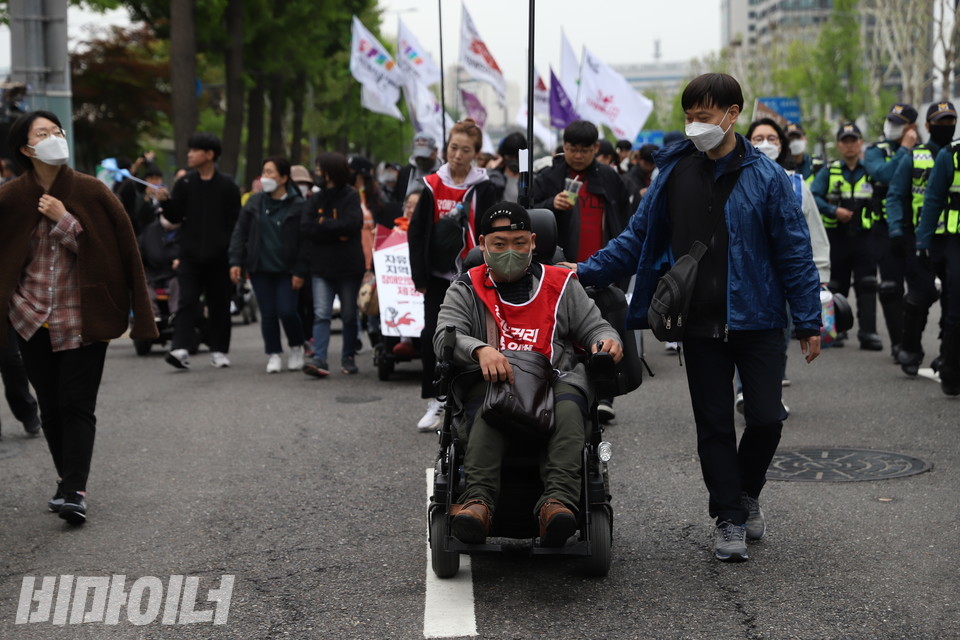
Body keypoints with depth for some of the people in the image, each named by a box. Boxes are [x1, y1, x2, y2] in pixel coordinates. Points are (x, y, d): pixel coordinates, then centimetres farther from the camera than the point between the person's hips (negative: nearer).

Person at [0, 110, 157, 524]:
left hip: (81, 320, -2)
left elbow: (113, 250, -8)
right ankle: (68, 481, 23)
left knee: (77, 406, -8)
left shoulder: (91, 192, -6)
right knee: (50, 407, 9)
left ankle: (74, 492, -12)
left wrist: (64, 221, -15)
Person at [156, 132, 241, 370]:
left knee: (219, 304, 7)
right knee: (187, 301, -9)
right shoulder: (184, 184, 7)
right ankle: (180, 348, -17)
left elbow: (235, 221, 0)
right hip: (190, 254, 1)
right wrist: (165, 201, -12)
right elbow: (175, 217, 6)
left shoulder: (227, 185, 1)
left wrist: (230, 248, -9)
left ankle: (219, 350, 16)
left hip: (219, 257, -1)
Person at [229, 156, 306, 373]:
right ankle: (274, 354, 15)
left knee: (287, 310, -10)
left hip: (287, 269, -3)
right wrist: (236, 262, 0)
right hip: (260, 268, 3)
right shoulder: (255, 202, 6)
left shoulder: (298, 206, -6)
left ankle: (296, 347, 16)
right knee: (268, 313, 3)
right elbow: (240, 233, 8)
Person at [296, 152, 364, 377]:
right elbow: (306, 230, 2)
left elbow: (352, 224, -16)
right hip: (321, 267, 2)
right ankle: (319, 359, -17)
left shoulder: (351, 196, -2)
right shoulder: (314, 200, 9)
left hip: (348, 266, -2)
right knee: (321, 314, -10)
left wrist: (323, 224, -9)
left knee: (349, 315, 9)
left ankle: (348, 357, 22)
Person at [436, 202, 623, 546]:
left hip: (556, 380, 1)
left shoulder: (562, 285, 21)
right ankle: (478, 501, -50)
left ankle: (558, 501, -51)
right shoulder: (467, 289, 16)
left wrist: (608, 340, -9)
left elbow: (595, 327, 19)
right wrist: (480, 350, -25)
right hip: (489, 383, -1)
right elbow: (445, 336, -2)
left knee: (568, 406, -35)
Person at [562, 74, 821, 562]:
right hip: (700, 324, 2)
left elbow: (794, 251, -3)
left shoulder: (766, 177, -5)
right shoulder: (675, 173, 2)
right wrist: (585, 272, 0)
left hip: (757, 320, -2)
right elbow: (638, 238, 8)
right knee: (713, 425, 6)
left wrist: (808, 323, -4)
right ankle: (730, 519, 19)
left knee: (766, 418, -2)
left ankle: (746, 492, 27)